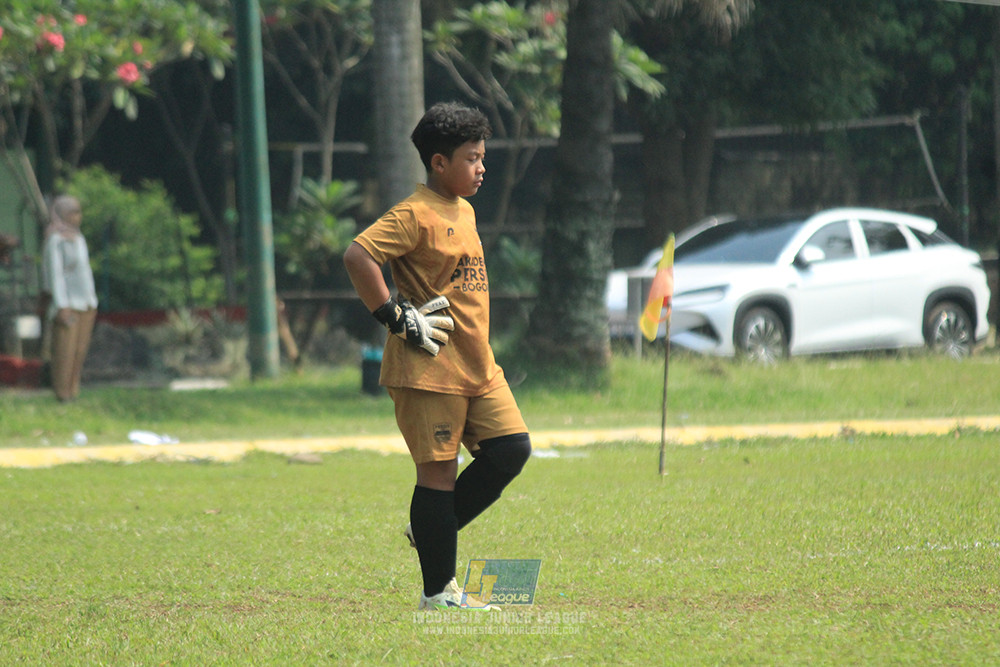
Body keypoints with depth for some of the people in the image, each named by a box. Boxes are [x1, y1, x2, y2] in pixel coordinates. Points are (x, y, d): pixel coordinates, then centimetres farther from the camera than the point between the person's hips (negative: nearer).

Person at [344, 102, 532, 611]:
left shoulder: (463, 211, 16)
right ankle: (438, 591, 3)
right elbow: (358, 256, -24)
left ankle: (429, 530, 17)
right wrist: (396, 317, -20)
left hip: (476, 365, 9)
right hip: (430, 369, -9)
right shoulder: (416, 215, -13)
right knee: (439, 470, -4)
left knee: (510, 449, 3)